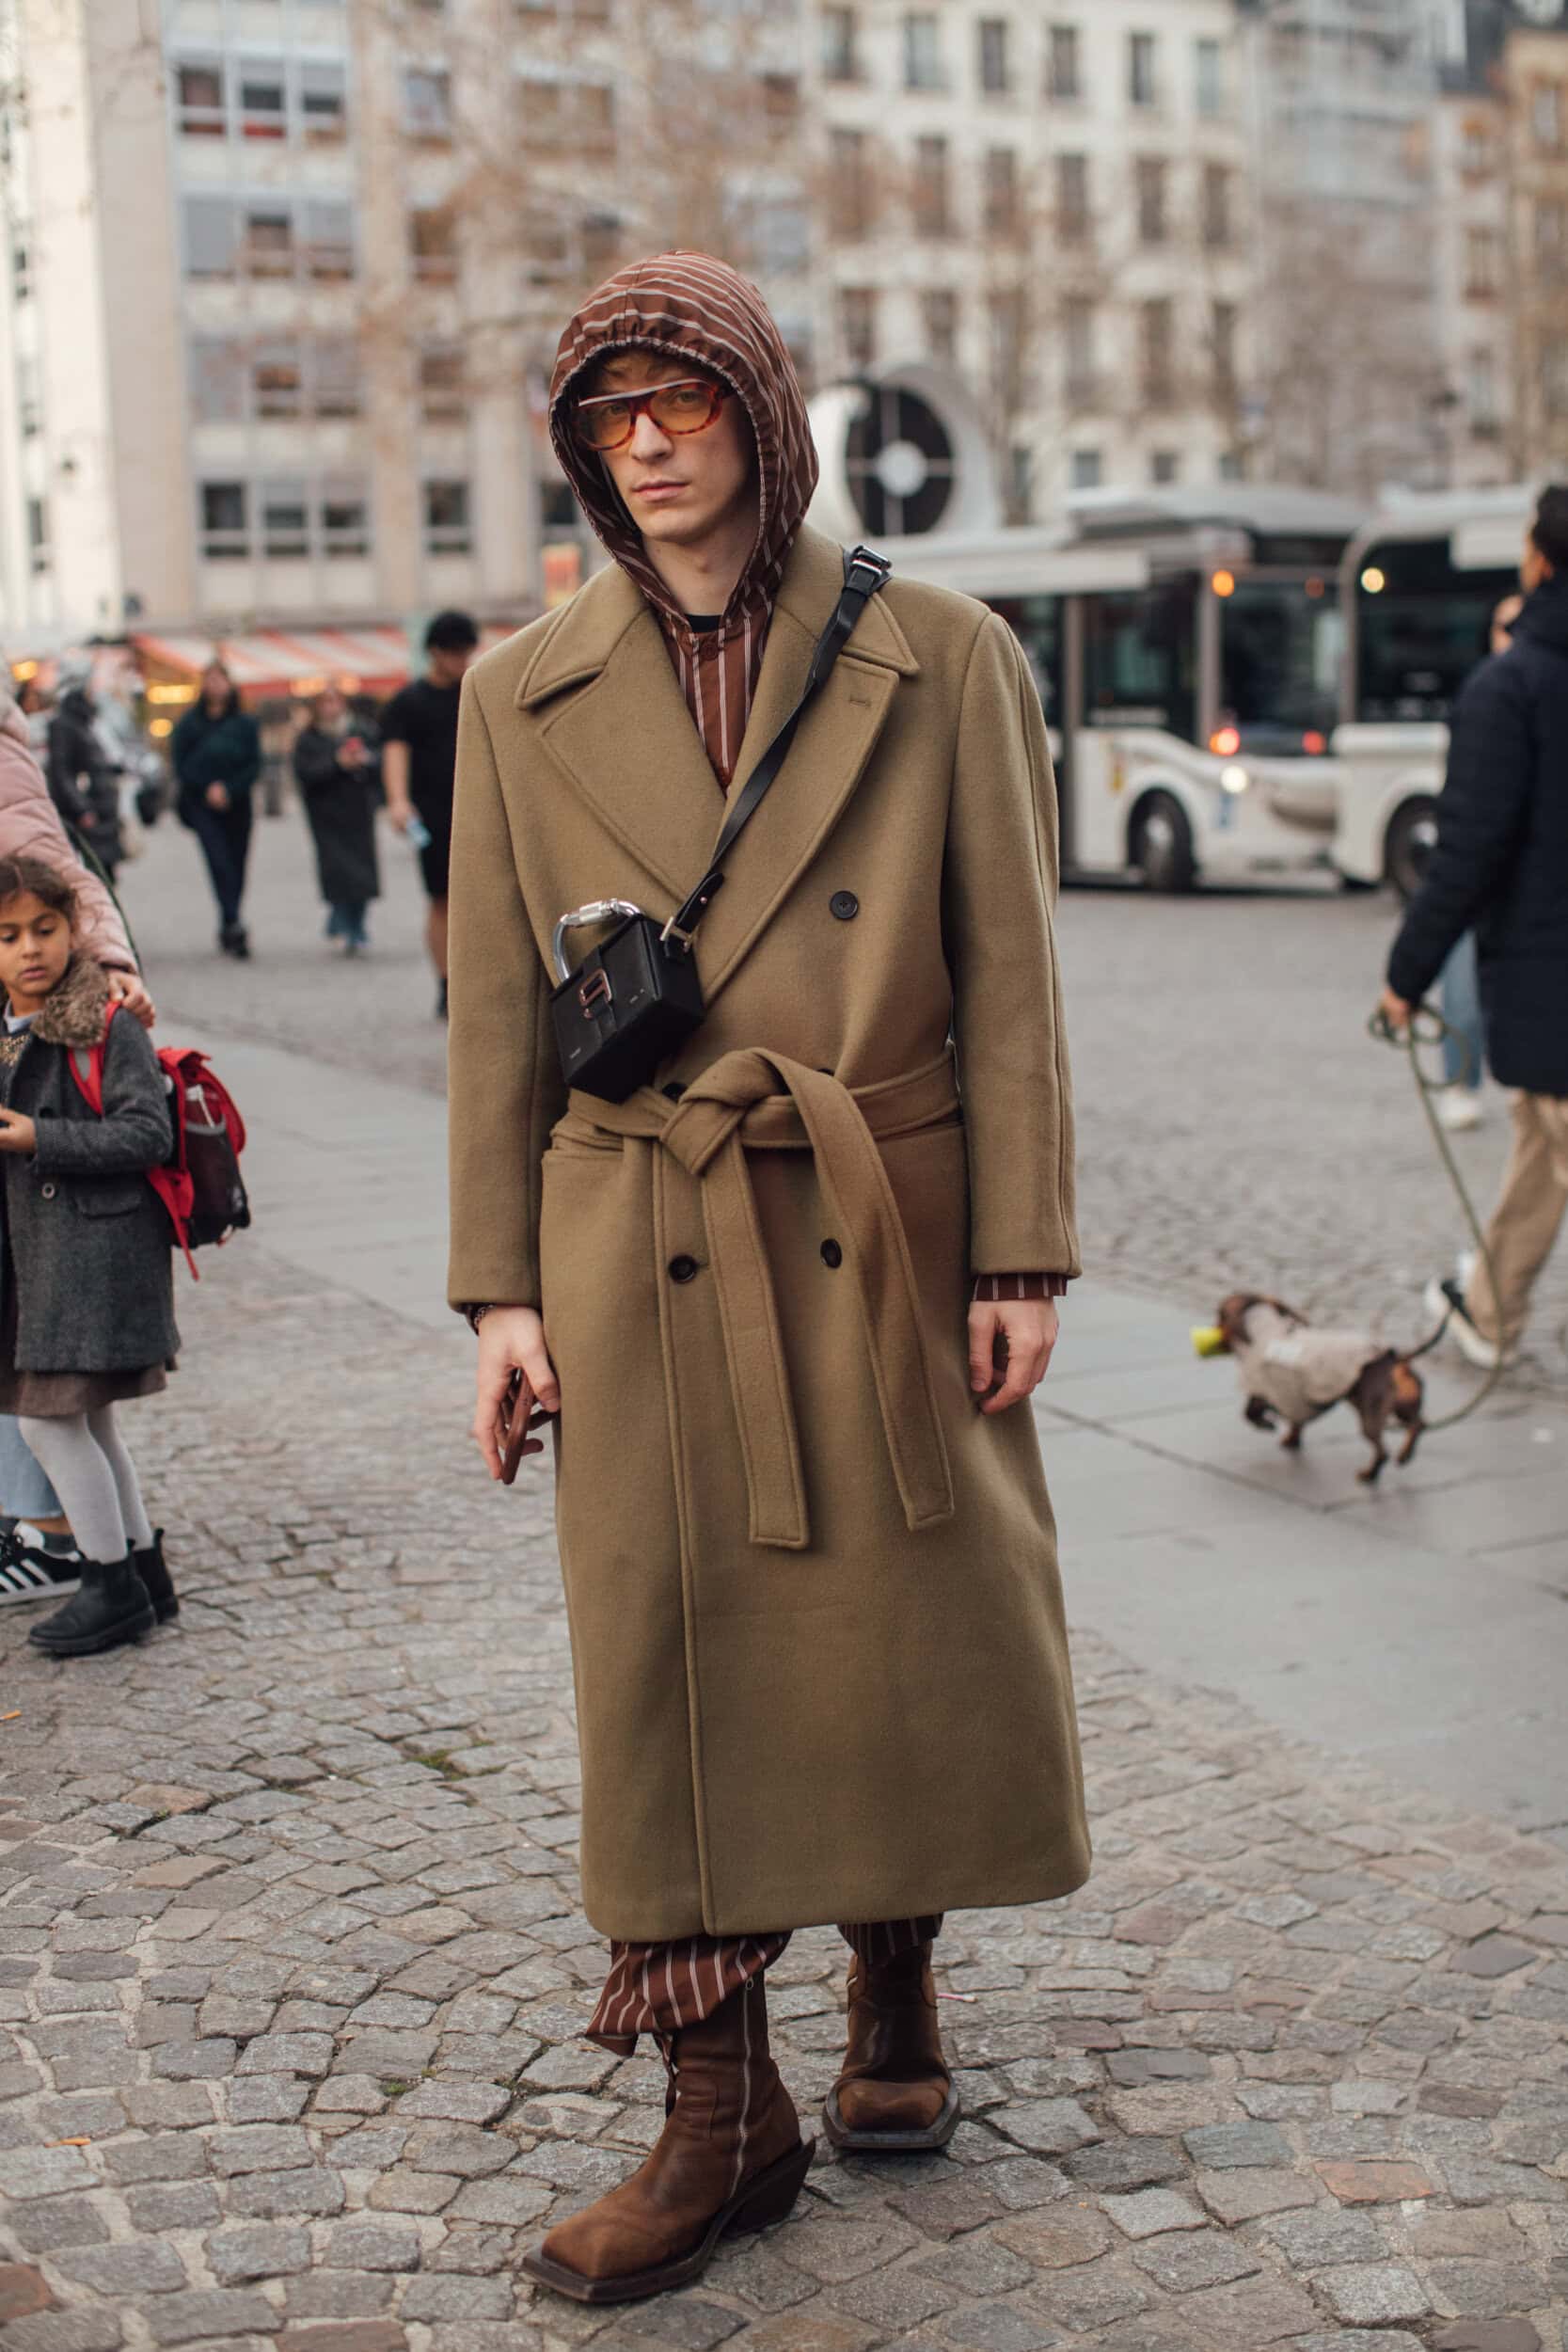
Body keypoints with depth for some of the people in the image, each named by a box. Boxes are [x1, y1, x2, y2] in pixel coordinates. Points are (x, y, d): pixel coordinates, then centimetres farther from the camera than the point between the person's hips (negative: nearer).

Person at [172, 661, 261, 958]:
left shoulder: (245, 723, 5)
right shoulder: (190, 722, 4)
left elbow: (254, 765, 1)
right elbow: (180, 763, 2)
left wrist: (229, 789, -11)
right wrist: (207, 789, -10)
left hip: (236, 804, 2)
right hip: (202, 804, -2)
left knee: (236, 864, 4)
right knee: (219, 860, -17)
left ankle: (228, 928, 18)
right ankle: (234, 924, -23)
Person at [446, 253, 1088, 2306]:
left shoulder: (942, 663, 0)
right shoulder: (525, 699, 5)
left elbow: (1010, 976, -1)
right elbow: (497, 1012, 5)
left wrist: (1022, 1256, -6)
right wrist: (501, 1289, 1)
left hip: (887, 1240, 0)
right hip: (644, 1261, 1)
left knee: (916, 1634, 10)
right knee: (667, 1667, 2)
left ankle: (897, 1993, 36)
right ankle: (722, 2117, 16)